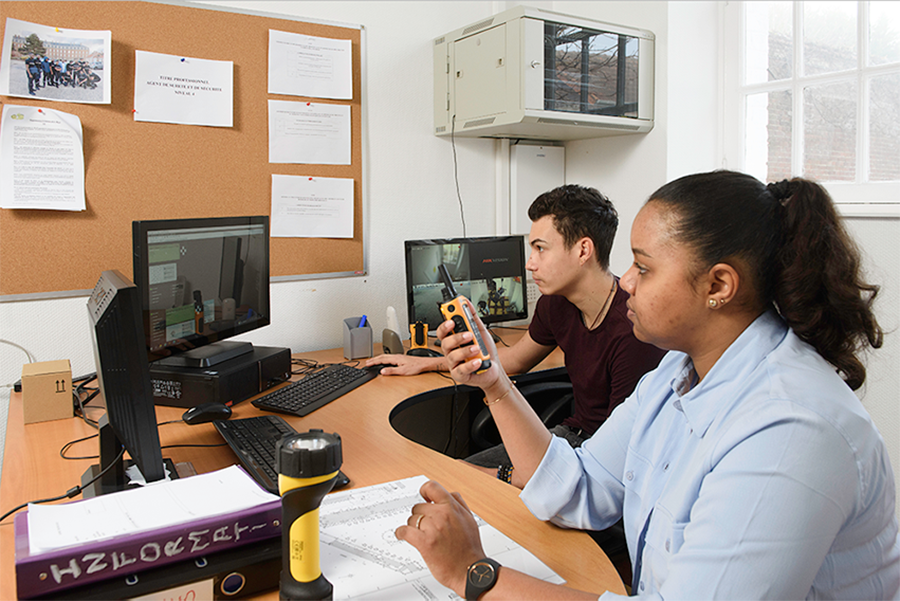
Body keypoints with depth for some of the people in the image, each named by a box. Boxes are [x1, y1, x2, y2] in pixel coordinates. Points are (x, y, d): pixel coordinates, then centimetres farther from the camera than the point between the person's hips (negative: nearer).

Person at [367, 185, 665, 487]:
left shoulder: (633, 330, -28)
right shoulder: (555, 303, -3)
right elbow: (517, 358, 18)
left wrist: (507, 477, -22)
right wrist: (426, 363, 24)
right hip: (573, 434, 7)